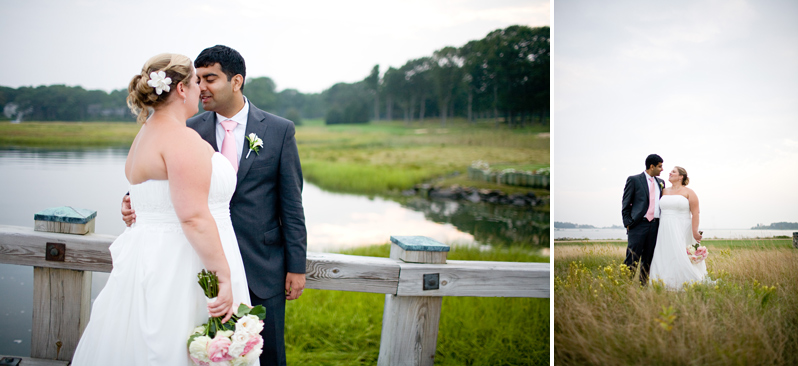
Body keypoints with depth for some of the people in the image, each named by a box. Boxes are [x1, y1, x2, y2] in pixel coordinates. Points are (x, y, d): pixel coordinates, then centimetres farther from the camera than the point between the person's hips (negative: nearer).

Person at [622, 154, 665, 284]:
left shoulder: (661, 182, 17)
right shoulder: (634, 180, 0)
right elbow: (626, 204, 0)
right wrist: (628, 224, -7)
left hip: (655, 225, 5)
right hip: (639, 225, -5)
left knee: (648, 259, 7)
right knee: (632, 259, -9)